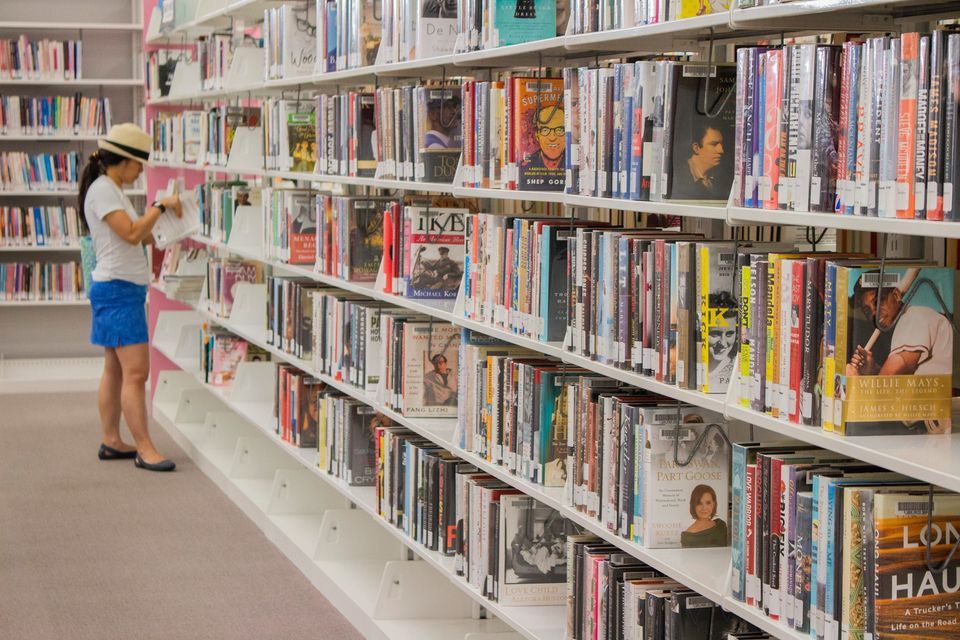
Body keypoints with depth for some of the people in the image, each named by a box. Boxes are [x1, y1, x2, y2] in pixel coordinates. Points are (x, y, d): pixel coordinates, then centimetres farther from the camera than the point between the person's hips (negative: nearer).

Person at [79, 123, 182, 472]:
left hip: (125, 289, 11)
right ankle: (144, 449, -10)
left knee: (115, 371, 13)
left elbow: (141, 236, 18)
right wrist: (161, 207, -15)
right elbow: (131, 233, -22)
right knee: (136, 372, -11)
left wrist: (163, 212, 9)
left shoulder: (113, 191, 17)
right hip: (118, 289, -11)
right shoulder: (102, 190, -13)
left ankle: (111, 441, 19)